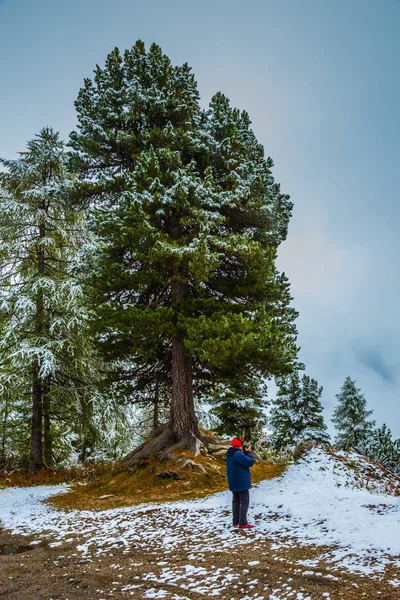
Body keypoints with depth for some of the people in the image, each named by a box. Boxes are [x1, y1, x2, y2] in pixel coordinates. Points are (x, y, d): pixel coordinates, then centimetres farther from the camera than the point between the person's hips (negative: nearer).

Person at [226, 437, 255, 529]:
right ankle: (242, 523, -7)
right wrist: (249, 453, -6)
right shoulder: (238, 454, -24)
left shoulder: (229, 454, 7)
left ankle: (235, 522, 20)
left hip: (233, 482, 9)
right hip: (242, 482, -9)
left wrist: (245, 453, 3)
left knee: (236, 501, 15)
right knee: (244, 502, -4)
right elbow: (250, 462, -20)